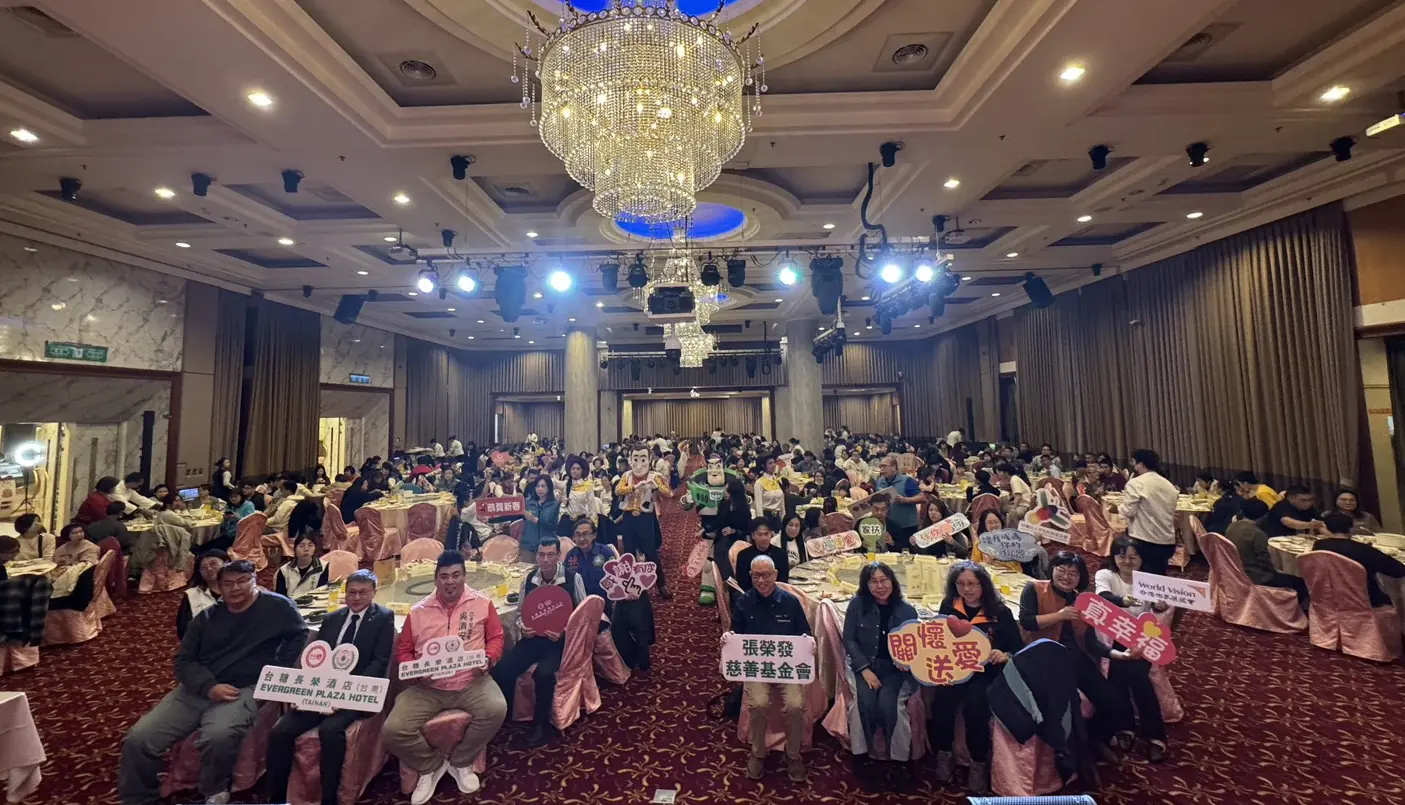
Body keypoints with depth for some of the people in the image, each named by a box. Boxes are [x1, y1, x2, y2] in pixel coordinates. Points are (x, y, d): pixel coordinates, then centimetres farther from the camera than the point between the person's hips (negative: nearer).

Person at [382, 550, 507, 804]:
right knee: (392, 731, -20)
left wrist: (488, 658, -13)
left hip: (471, 682, -1)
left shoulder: (482, 603, 0)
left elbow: (496, 637, 6)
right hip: (427, 687, 2)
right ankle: (431, 765, 11)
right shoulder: (418, 611, 5)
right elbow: (403, 650, 12)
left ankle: (460, 762, 2)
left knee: (497, 709, -28)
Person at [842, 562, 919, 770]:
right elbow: (849, 639, -3)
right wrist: (864, 669, -13)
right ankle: (863, 752, -1)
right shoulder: (857, 605, -4)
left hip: (893, 668, 1)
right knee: (867, 702, -26)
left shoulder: (907, 610, 0)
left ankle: (895, 756, -1)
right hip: (865, 665, 0)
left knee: (886, 703, -26)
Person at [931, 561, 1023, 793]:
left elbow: (1019, 647, 0)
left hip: (985, 672, -1)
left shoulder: (1000, 612, 0)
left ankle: (978, 764, -6)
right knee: (943, 699, -28)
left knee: (974, 704, -30)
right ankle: (943, 756, -5)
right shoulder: (948, 607, 5)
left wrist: (1005, 656, -21)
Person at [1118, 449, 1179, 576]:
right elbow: (1172, 513, 18)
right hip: (1167, 541, 7)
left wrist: (1116, 507, 3)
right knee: (1159, 576, 16)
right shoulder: (1169, 485, 11)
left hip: (1144, 541, -7)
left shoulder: (1135, 483, -12)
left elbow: (1127, 511, -16)